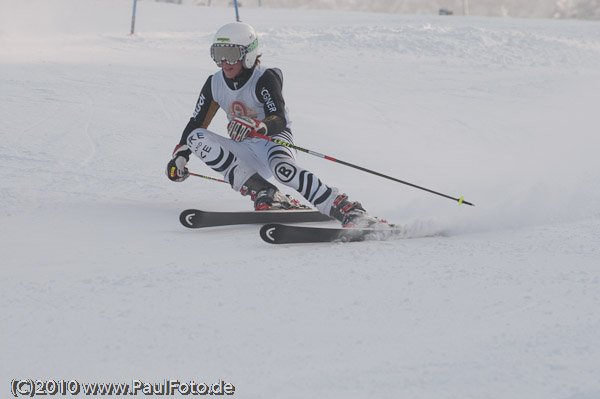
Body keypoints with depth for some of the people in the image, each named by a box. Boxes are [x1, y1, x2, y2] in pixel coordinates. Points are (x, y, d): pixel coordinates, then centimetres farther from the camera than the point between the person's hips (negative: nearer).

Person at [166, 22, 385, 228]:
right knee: (196, 137, -18)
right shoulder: (214, 84, 2)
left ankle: (348, 210, -42)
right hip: (246, 154, 6)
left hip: (273, 141, -6)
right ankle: (262, 193, -24)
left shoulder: (265, 79, -15)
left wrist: (255, 126, -48)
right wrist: (179, 156, 1)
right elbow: (196, 123, 11)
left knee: (283, 168, -40)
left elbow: (280, 121, -28)